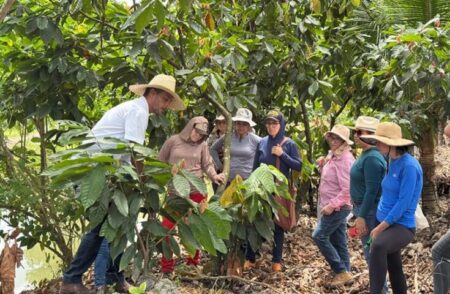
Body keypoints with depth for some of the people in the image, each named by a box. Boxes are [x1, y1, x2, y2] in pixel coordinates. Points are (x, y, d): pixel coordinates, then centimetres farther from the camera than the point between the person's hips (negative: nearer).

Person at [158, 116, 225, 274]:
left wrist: (214, 176, -18)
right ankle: (167, 265, 9)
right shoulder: (173, 141, 0)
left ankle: (194, 260, 29)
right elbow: (160, 162, 6)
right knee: (167, 227, -3)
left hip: (197, 190, 1)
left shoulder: (202, 145, 4)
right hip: (175, 191, -1)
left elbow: (207, 164, 0)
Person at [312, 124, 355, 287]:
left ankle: (341, 271, -6)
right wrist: (322, 166, 4)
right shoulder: (333, 155, 10)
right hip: (335, 206, 10)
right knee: (338, 240, 12)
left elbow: (347, 189, -25)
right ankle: (344, 272, 18)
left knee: (319, 236, -10)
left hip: (338, 207, -10)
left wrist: (332, 205, -24)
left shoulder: (344, 159, -20)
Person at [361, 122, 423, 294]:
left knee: (378, 246, -38)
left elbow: (403, 203, -22)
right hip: (385, 223, 9)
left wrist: (380, 227, -17)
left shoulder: (409, 166, -19)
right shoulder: (392, 162, 7)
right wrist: (379, 224, 14)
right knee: (394, 268, 19)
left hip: (402, 226, -9)